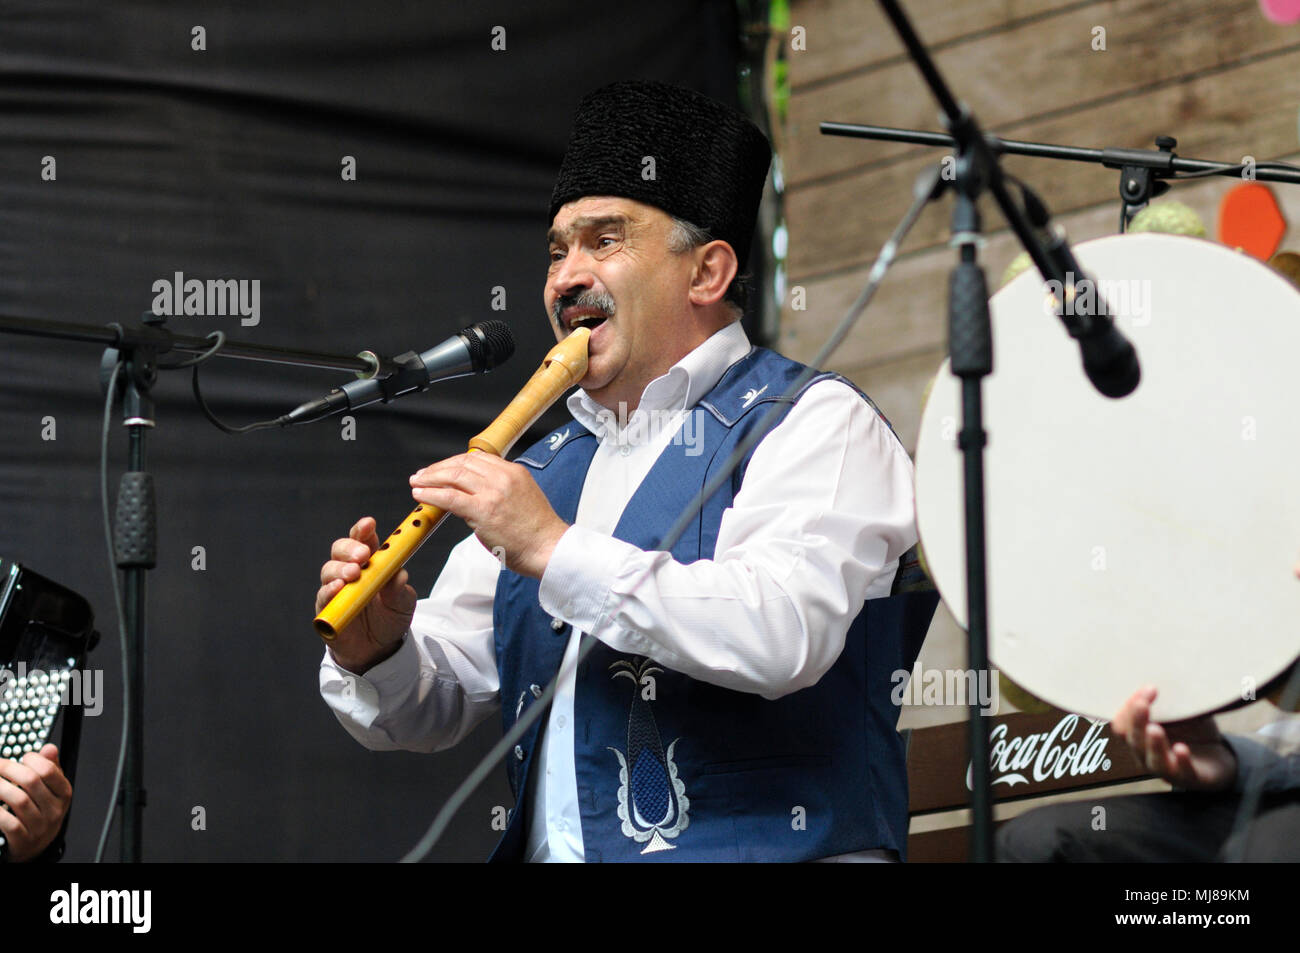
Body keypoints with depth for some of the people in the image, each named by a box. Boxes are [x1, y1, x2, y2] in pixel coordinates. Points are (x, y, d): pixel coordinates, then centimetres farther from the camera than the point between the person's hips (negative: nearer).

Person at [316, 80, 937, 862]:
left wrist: (556, 552, -15)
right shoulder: (548, 470, 18)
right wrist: (377, 657, -2)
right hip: (549, 851, 5)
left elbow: (781, 638, -16)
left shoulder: (814, 425, 1)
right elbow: (434, 709, 19)